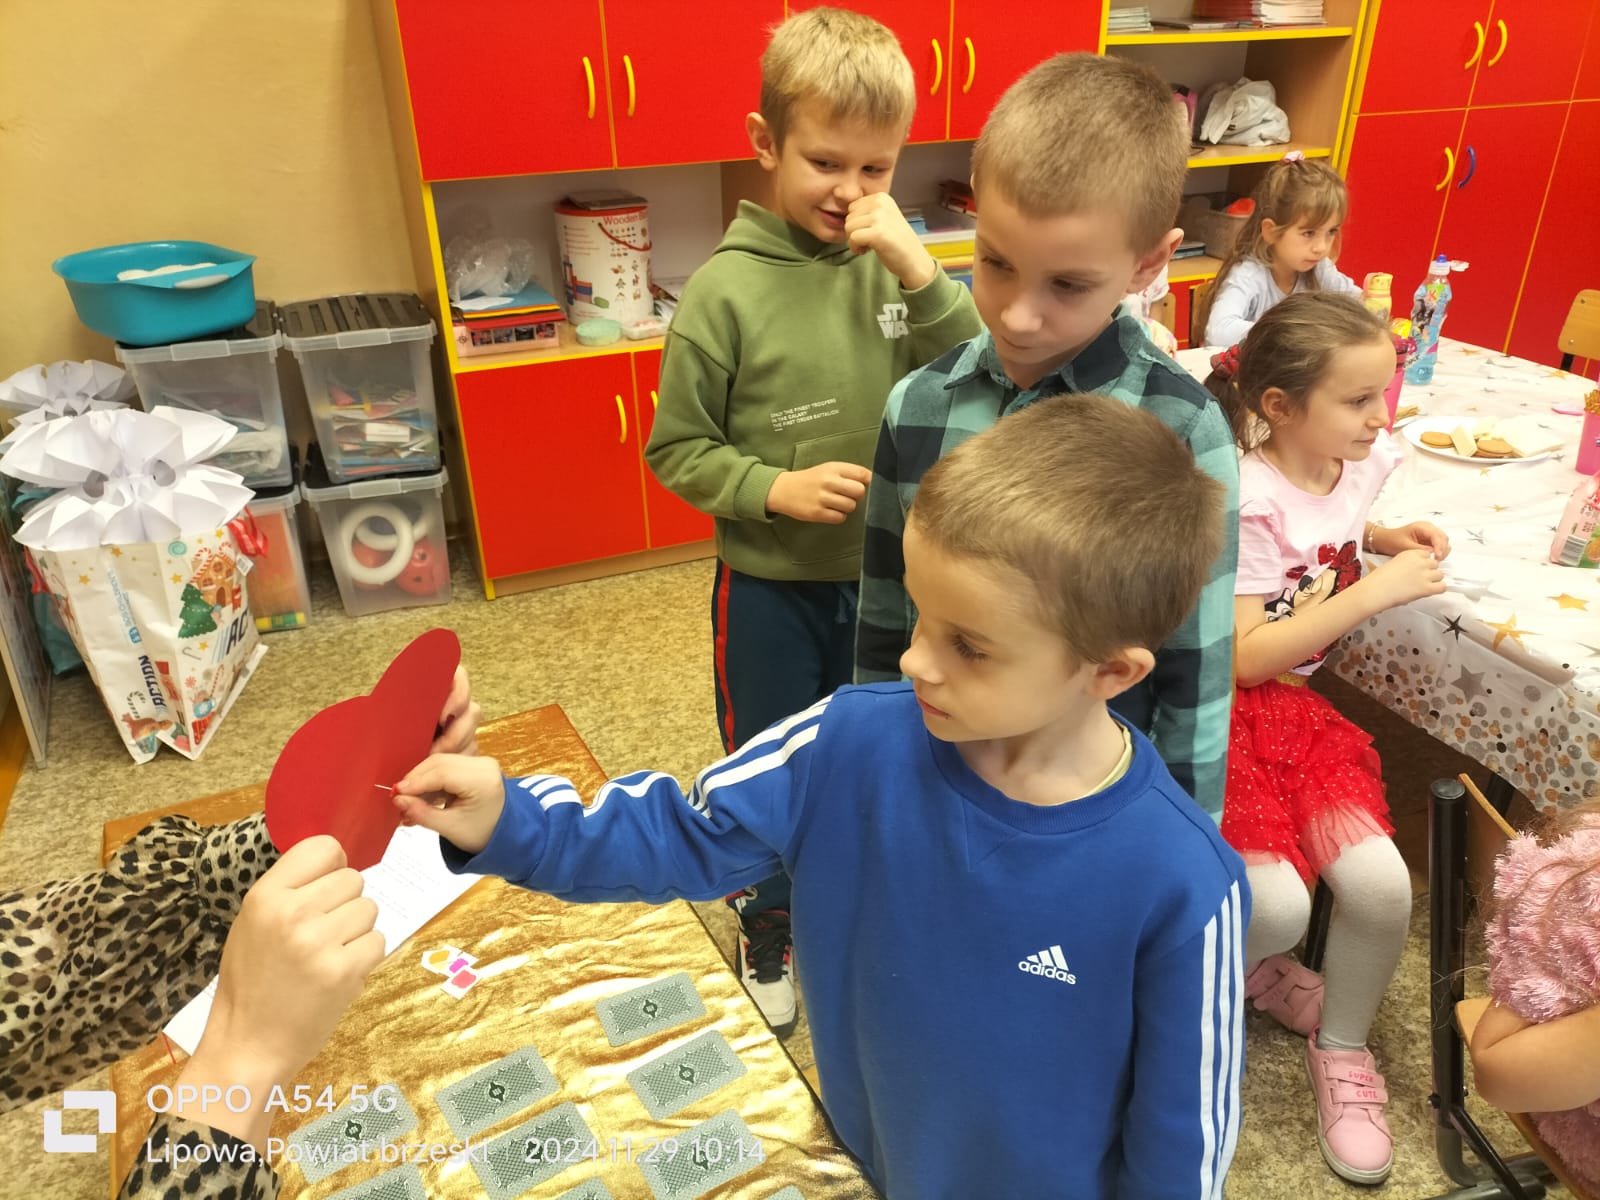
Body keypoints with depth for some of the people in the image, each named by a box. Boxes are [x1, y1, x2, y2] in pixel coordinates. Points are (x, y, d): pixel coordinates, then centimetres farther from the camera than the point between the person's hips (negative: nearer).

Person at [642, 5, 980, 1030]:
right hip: (770, 584, -3)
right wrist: (775, 488, -23)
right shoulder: (727, 289, -15)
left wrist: (921, 272, -24)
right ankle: (769, 934, 42)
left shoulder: (896, 265, -6)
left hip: (885, 573, 3)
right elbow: (677, 449, -9)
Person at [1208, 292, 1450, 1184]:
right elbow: (1242, 658, -23)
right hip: (1221, 713, -6)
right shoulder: (1247, 503, -21)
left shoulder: (1359, 463, 0)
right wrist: (1376, 591, -23)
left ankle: (1342, 1046, 15)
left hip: (1296, 704, 6)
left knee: (1382, 886, -13)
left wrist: (1390, 537, 5)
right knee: (1278, 907, -21)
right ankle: (1244, 964, 20)